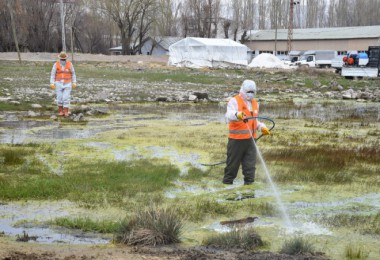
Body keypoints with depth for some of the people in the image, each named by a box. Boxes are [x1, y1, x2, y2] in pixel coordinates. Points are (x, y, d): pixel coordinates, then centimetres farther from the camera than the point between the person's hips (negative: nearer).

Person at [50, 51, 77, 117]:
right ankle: (60, 110, 19)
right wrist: (52, 84, -13)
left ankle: (66, 112, -3)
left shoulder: (69, 64, -4)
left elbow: (73, 74, 4)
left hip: (67, 84, 0)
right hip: (59, 84, 0)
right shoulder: (56, 64, -5)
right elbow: (52, 74, -4)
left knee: (66, 98, -8)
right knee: (60, 98, 2)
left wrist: (74, 83, 1)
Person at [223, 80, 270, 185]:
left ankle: (249, 182, 10)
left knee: (250, 162, 4)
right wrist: (237, 114, -47)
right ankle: (227, 182, 13)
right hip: (236, 139, -6)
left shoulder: (255, 103, 18)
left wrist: (262, 127, 10)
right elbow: (229, 115, -25)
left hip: (250, 139, 6)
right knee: (233, 162, 1)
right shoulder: (234, 101, -5)